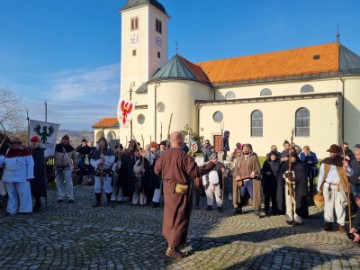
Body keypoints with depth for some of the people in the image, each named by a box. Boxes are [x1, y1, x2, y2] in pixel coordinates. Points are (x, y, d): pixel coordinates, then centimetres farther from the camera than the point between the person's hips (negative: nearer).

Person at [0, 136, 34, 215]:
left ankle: (25, 210, 8)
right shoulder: (7, 151, 9)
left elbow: (30, 164, -9)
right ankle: (12, 210, 23)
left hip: (21, 177, -6)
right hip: (9, 177, 6)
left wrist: (29, 176, -13)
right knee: (11, 194, 14)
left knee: (23, 193, -1)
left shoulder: (25, 151, -7)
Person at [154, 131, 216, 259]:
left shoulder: (164, 155, 0)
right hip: (180, 190, -7)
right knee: (179, 217, 2)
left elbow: (157, 170, 8)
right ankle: (172, 248, 6)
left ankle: (170, 239, 39)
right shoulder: (184, 156, -21)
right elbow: (195, 172, -23)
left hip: (168, 188, 8)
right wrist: (211, 164, -13)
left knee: (170, 213, 22)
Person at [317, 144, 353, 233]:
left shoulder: (342, 161, 3)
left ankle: (341, 224, 11)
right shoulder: (325, 162, 3)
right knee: (328, 205, 9)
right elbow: (321, 175, 6)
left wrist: (347, 167, -21)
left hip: (339, 187, -1)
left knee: (340, 206, 3)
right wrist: (319, 187, 4)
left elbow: (350, 174, 0)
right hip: (328, 186, 1)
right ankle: (328, 222, 18)